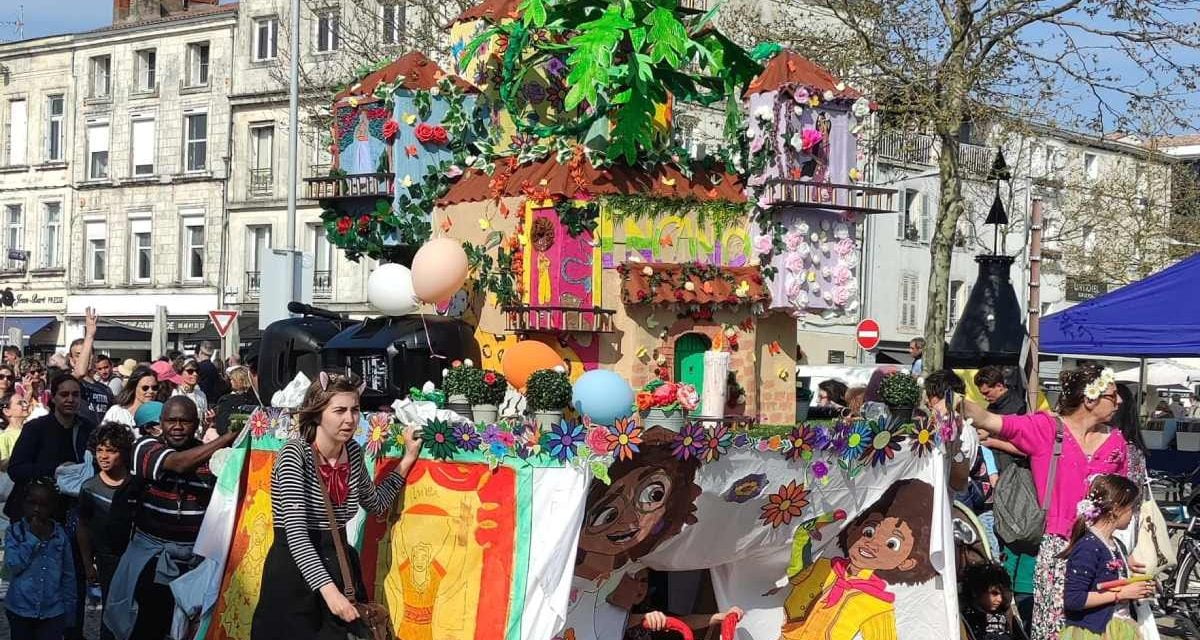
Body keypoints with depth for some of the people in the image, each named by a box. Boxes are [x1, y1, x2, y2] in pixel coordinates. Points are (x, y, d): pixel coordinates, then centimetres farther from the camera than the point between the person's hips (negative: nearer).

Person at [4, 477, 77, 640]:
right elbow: (11, 566, -16)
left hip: (53, 612, 0)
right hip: (20, 610, 0)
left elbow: (68, 576, 6)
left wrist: (69, 611, 6)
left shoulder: (60, 535, 1)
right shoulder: (14, 532, -2)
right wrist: (33, 538, -16)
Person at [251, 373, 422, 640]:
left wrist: (407, 460, 9)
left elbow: (376, 504, 19)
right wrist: (328, 590, -34)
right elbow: (296, 532, -25)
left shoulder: (353, 451, 2)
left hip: (338, 566, 6)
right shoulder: (295, 454, -17)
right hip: (294, 574, -6)